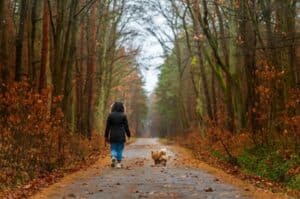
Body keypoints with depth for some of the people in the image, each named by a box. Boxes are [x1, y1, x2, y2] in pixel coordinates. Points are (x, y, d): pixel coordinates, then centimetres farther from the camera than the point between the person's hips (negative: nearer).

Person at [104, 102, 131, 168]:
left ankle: (113, 157, -18)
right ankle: (118, 163, 7)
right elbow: (126, 127, -2)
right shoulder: (123, 116, -3)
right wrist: (128, 135, 10)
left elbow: (107, 127, 1)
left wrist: (106, 136, 7)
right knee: (120, 149, 8)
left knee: (113, 148, 10)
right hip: (121, 136, -1)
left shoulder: (110, 115, -1)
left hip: (112, 136, 1)